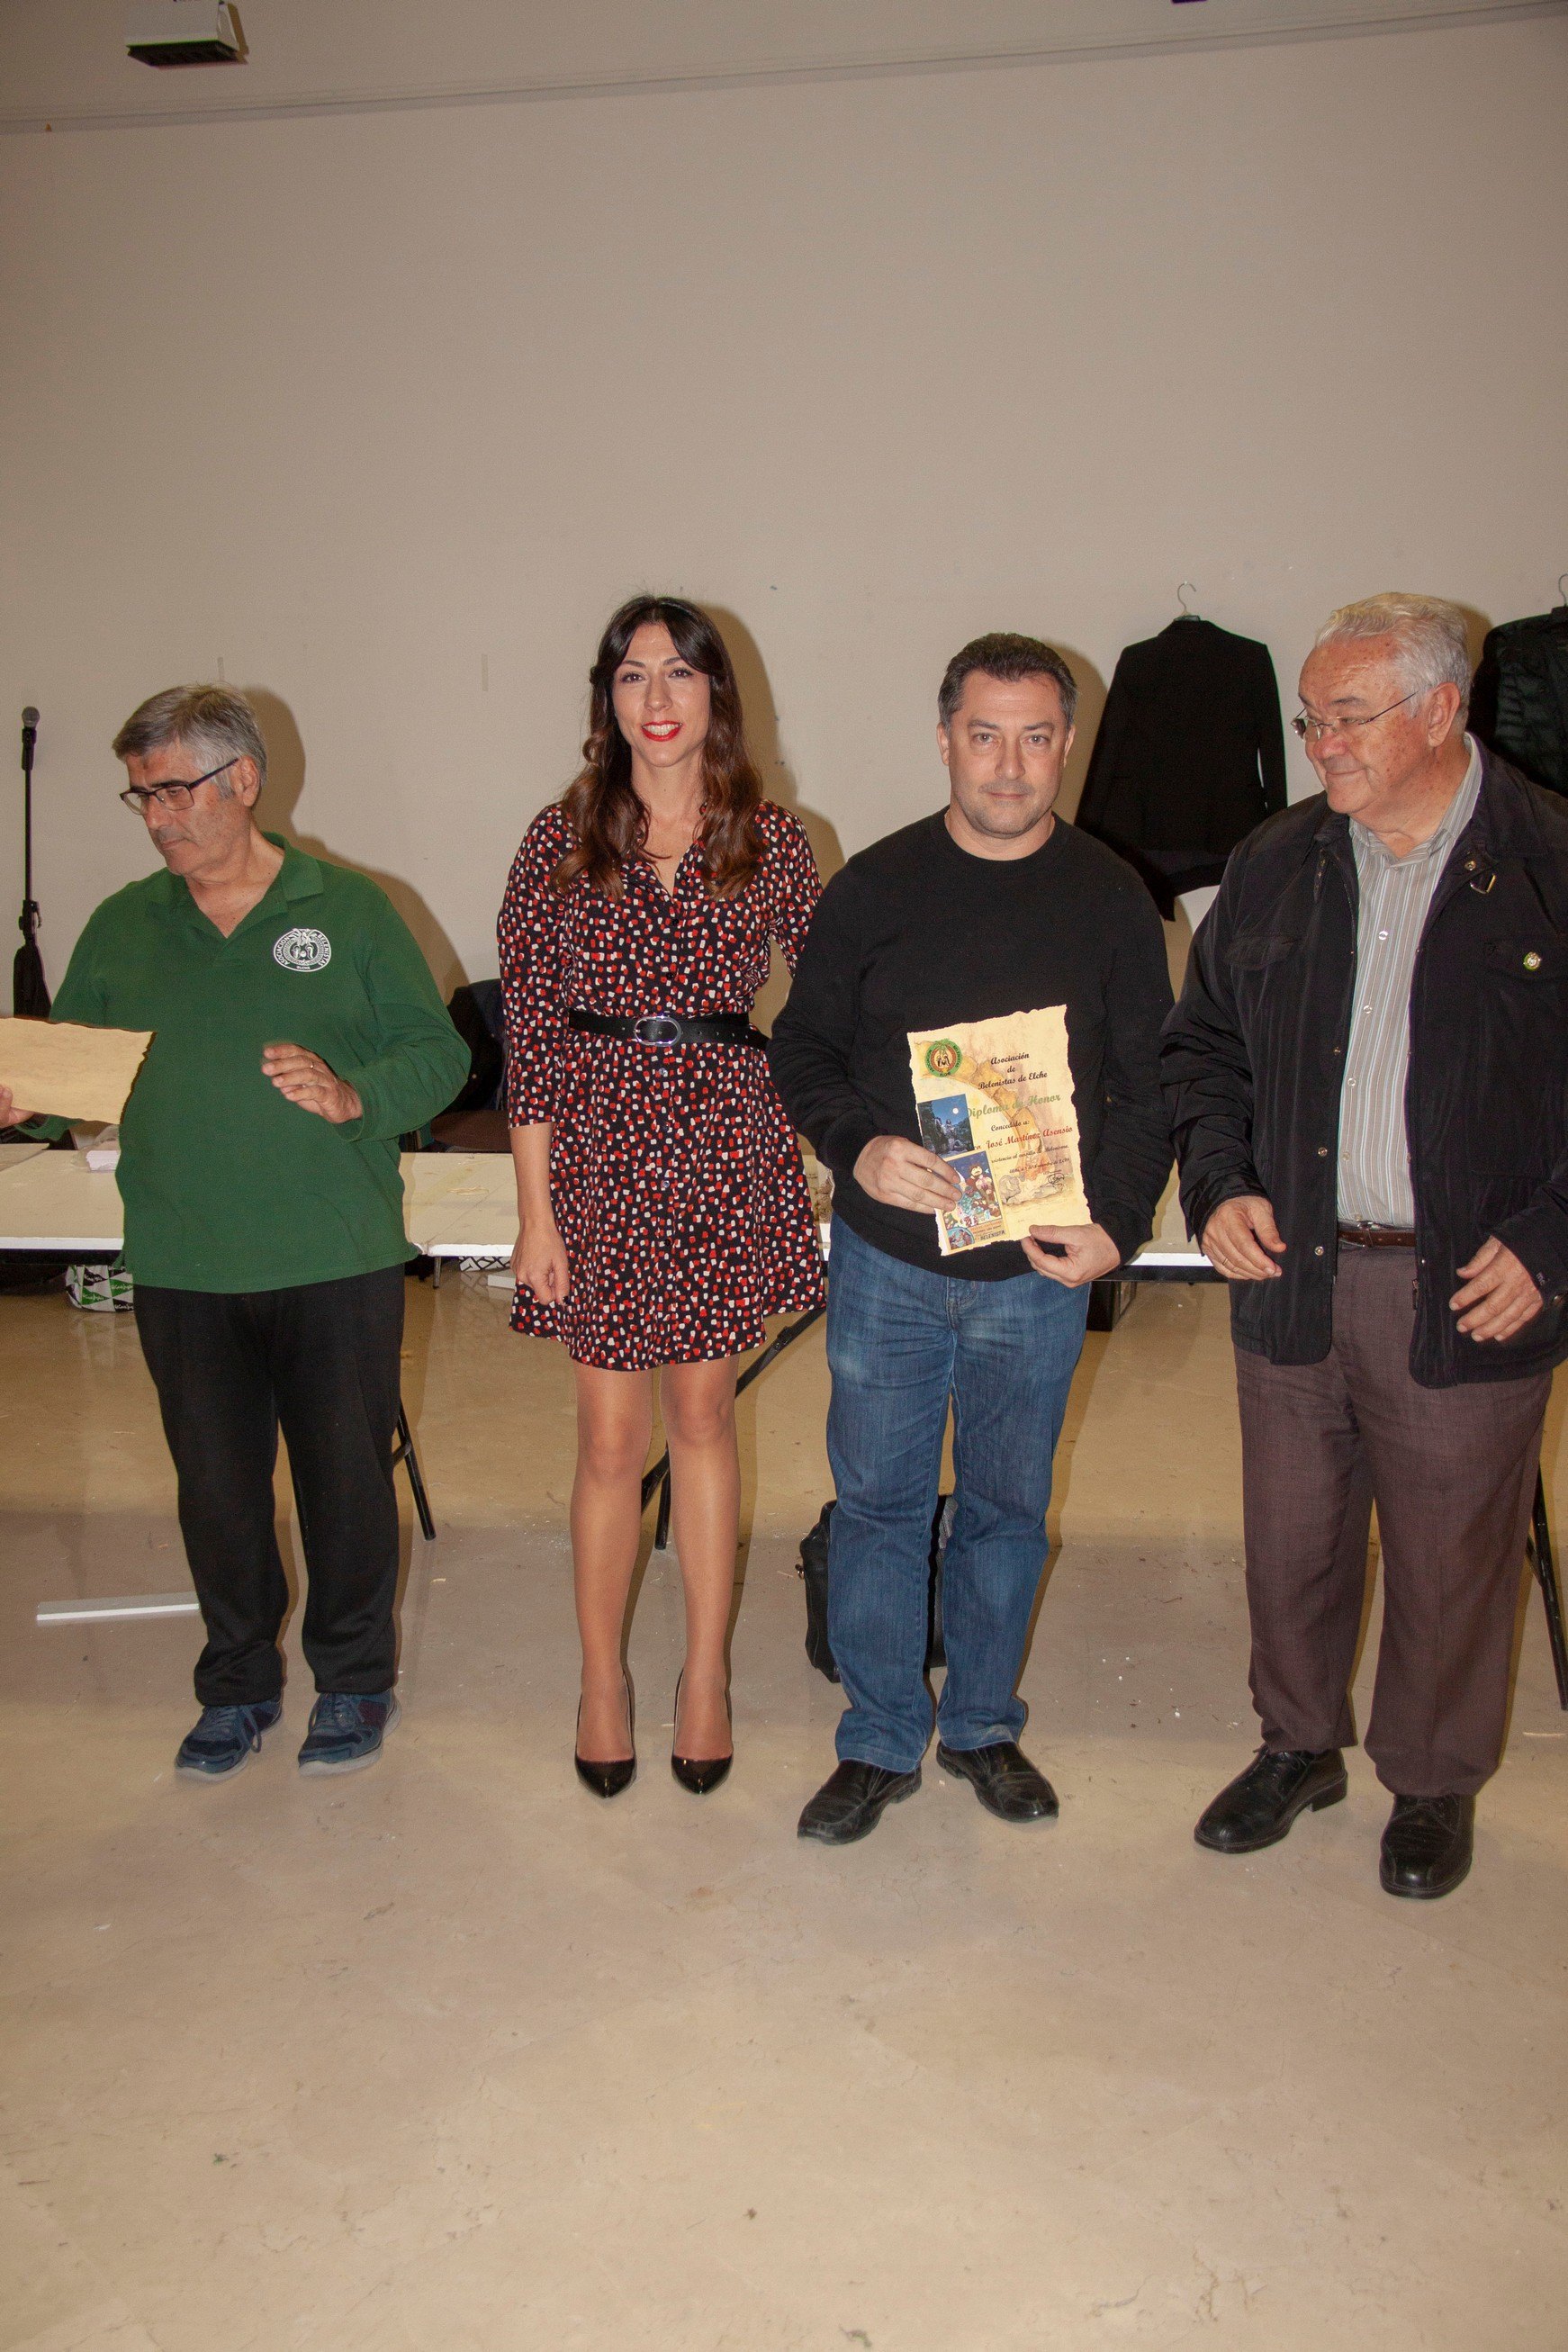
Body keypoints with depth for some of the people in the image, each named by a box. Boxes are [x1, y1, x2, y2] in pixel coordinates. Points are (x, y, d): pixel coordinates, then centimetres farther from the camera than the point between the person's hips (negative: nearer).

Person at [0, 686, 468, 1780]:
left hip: (337, 1265, -3)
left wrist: (353, 1097, -18)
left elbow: (438, 1054, -1)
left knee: (345, 1477, 8)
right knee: (215, 1486, 13)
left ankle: (355, 1680, 29)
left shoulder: (349, 909, 0)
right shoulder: (120, 928, 9)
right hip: (182, 1270, 3)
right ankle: (238, 1686, 32)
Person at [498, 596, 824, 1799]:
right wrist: (536, 1210, -5)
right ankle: (602, 1678, 26)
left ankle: (707, 1670, 26)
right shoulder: (562, 840, -1)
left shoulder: (772, 839, 2)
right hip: (599, 1149, -1)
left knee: (703, 1408, 12)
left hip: (725, 1150, 1)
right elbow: (529, 1034, -2)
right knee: (611, 1435, 7)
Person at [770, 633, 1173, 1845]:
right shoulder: (874, 885, 0)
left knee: (1008, 1504, 14)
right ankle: (880, 1742, 25)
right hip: (886, 1260, 0)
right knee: (878, 1498, 8)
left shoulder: (1112, 899, 1)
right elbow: (803, 1046, 4)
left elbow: (1149, 1085, 3)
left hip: (1040, 1269, 1)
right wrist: (858, 1146, -16)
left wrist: (1115, 1224, -10)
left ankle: (982, 1724, 34)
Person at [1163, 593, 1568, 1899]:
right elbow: (1205, 1044, 14)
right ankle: (1299, 1744, 40)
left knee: (1452, 1556, 11)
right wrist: (1219, 1183, -1)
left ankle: (1434, 1782, 35)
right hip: (1291, 1273, 4)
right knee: (1291, 1539, 16)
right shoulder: (1275, 865, 5)